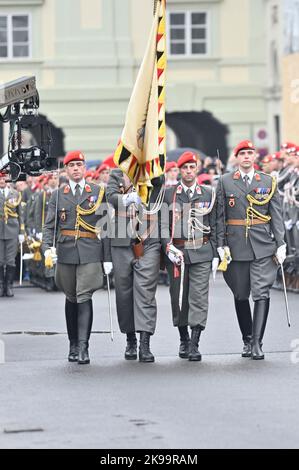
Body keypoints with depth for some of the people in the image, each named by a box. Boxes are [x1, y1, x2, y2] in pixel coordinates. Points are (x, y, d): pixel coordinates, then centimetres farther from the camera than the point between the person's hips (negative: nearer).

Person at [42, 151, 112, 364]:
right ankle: (73, 345, 20)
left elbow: (105, 227, 4)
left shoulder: (98, 192, 6)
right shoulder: (58, 195, 11)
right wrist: (47, 248, -12)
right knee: (71, 298, 10)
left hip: (90, 253, -2)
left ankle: (83, 346, -14)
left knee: (84, 297, -12)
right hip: (66, 253, 2)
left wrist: (108, 258, 0)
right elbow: (49, 225, 7)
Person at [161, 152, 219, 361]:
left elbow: (214, 226, 9)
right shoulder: (169, 194, 6)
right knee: (178, 297, 6)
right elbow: (163, 224, 2)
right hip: (176, 251, 1)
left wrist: (216, 254, 4)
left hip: (202, 252, -1)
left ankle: (194, 344, -9)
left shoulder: (208, 194, 8)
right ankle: (184, 339, 23)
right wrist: (169, 247, -12)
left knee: (199, 297, -8)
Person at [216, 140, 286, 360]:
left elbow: (277, 215, 5)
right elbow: (220, 215, 5)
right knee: (240, 295, 8)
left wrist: (281, 244, -2)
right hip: (236, 247, 1)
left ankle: (257, 342, -9)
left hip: (263, 246, -1)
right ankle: (247, 340, 21)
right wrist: (221, 245, -1)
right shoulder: (225, 182, 5)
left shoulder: (268, 181, 6)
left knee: (261, 293, -10)